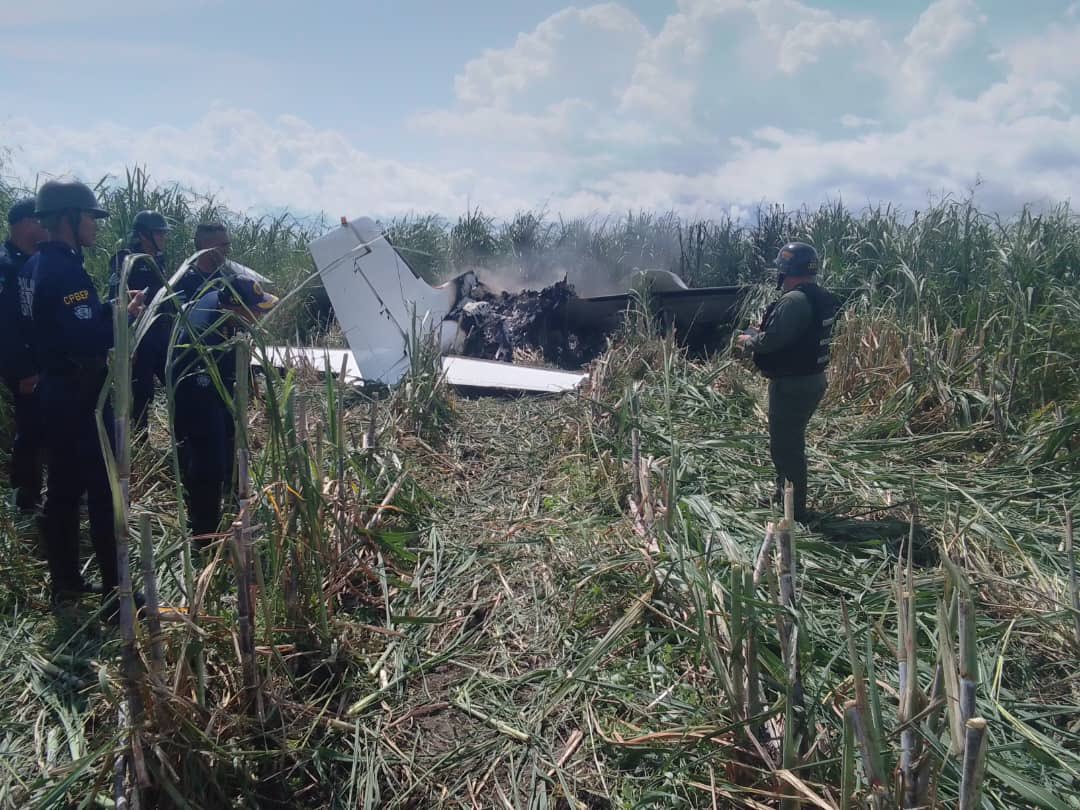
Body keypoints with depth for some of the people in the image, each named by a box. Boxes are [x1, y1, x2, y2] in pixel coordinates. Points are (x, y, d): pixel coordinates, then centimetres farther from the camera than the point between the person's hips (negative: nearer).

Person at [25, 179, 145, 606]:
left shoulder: (39, 265, 13)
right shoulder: (65, 269, -18)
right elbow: (86, 337, -27)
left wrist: (111, 308, 5)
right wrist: (123, 315, -15)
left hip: (57, 389, 10)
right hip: (79, 394, -10)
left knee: (65, 486, 13)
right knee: (103, 489, -6)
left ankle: (65, 580, 21)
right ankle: (115, 588, -1)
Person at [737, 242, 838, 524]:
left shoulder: (794, 300, -23)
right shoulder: (821, 298, 9)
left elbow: (770, 340, -27)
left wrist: (747, 340, -7)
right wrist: (762, 331, 14)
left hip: (791, 385, -10)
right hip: (813, 379, 10)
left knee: (785, 446, 1)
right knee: (791, 441, 23)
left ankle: (796, 510, 9)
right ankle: (784, 495, 36)